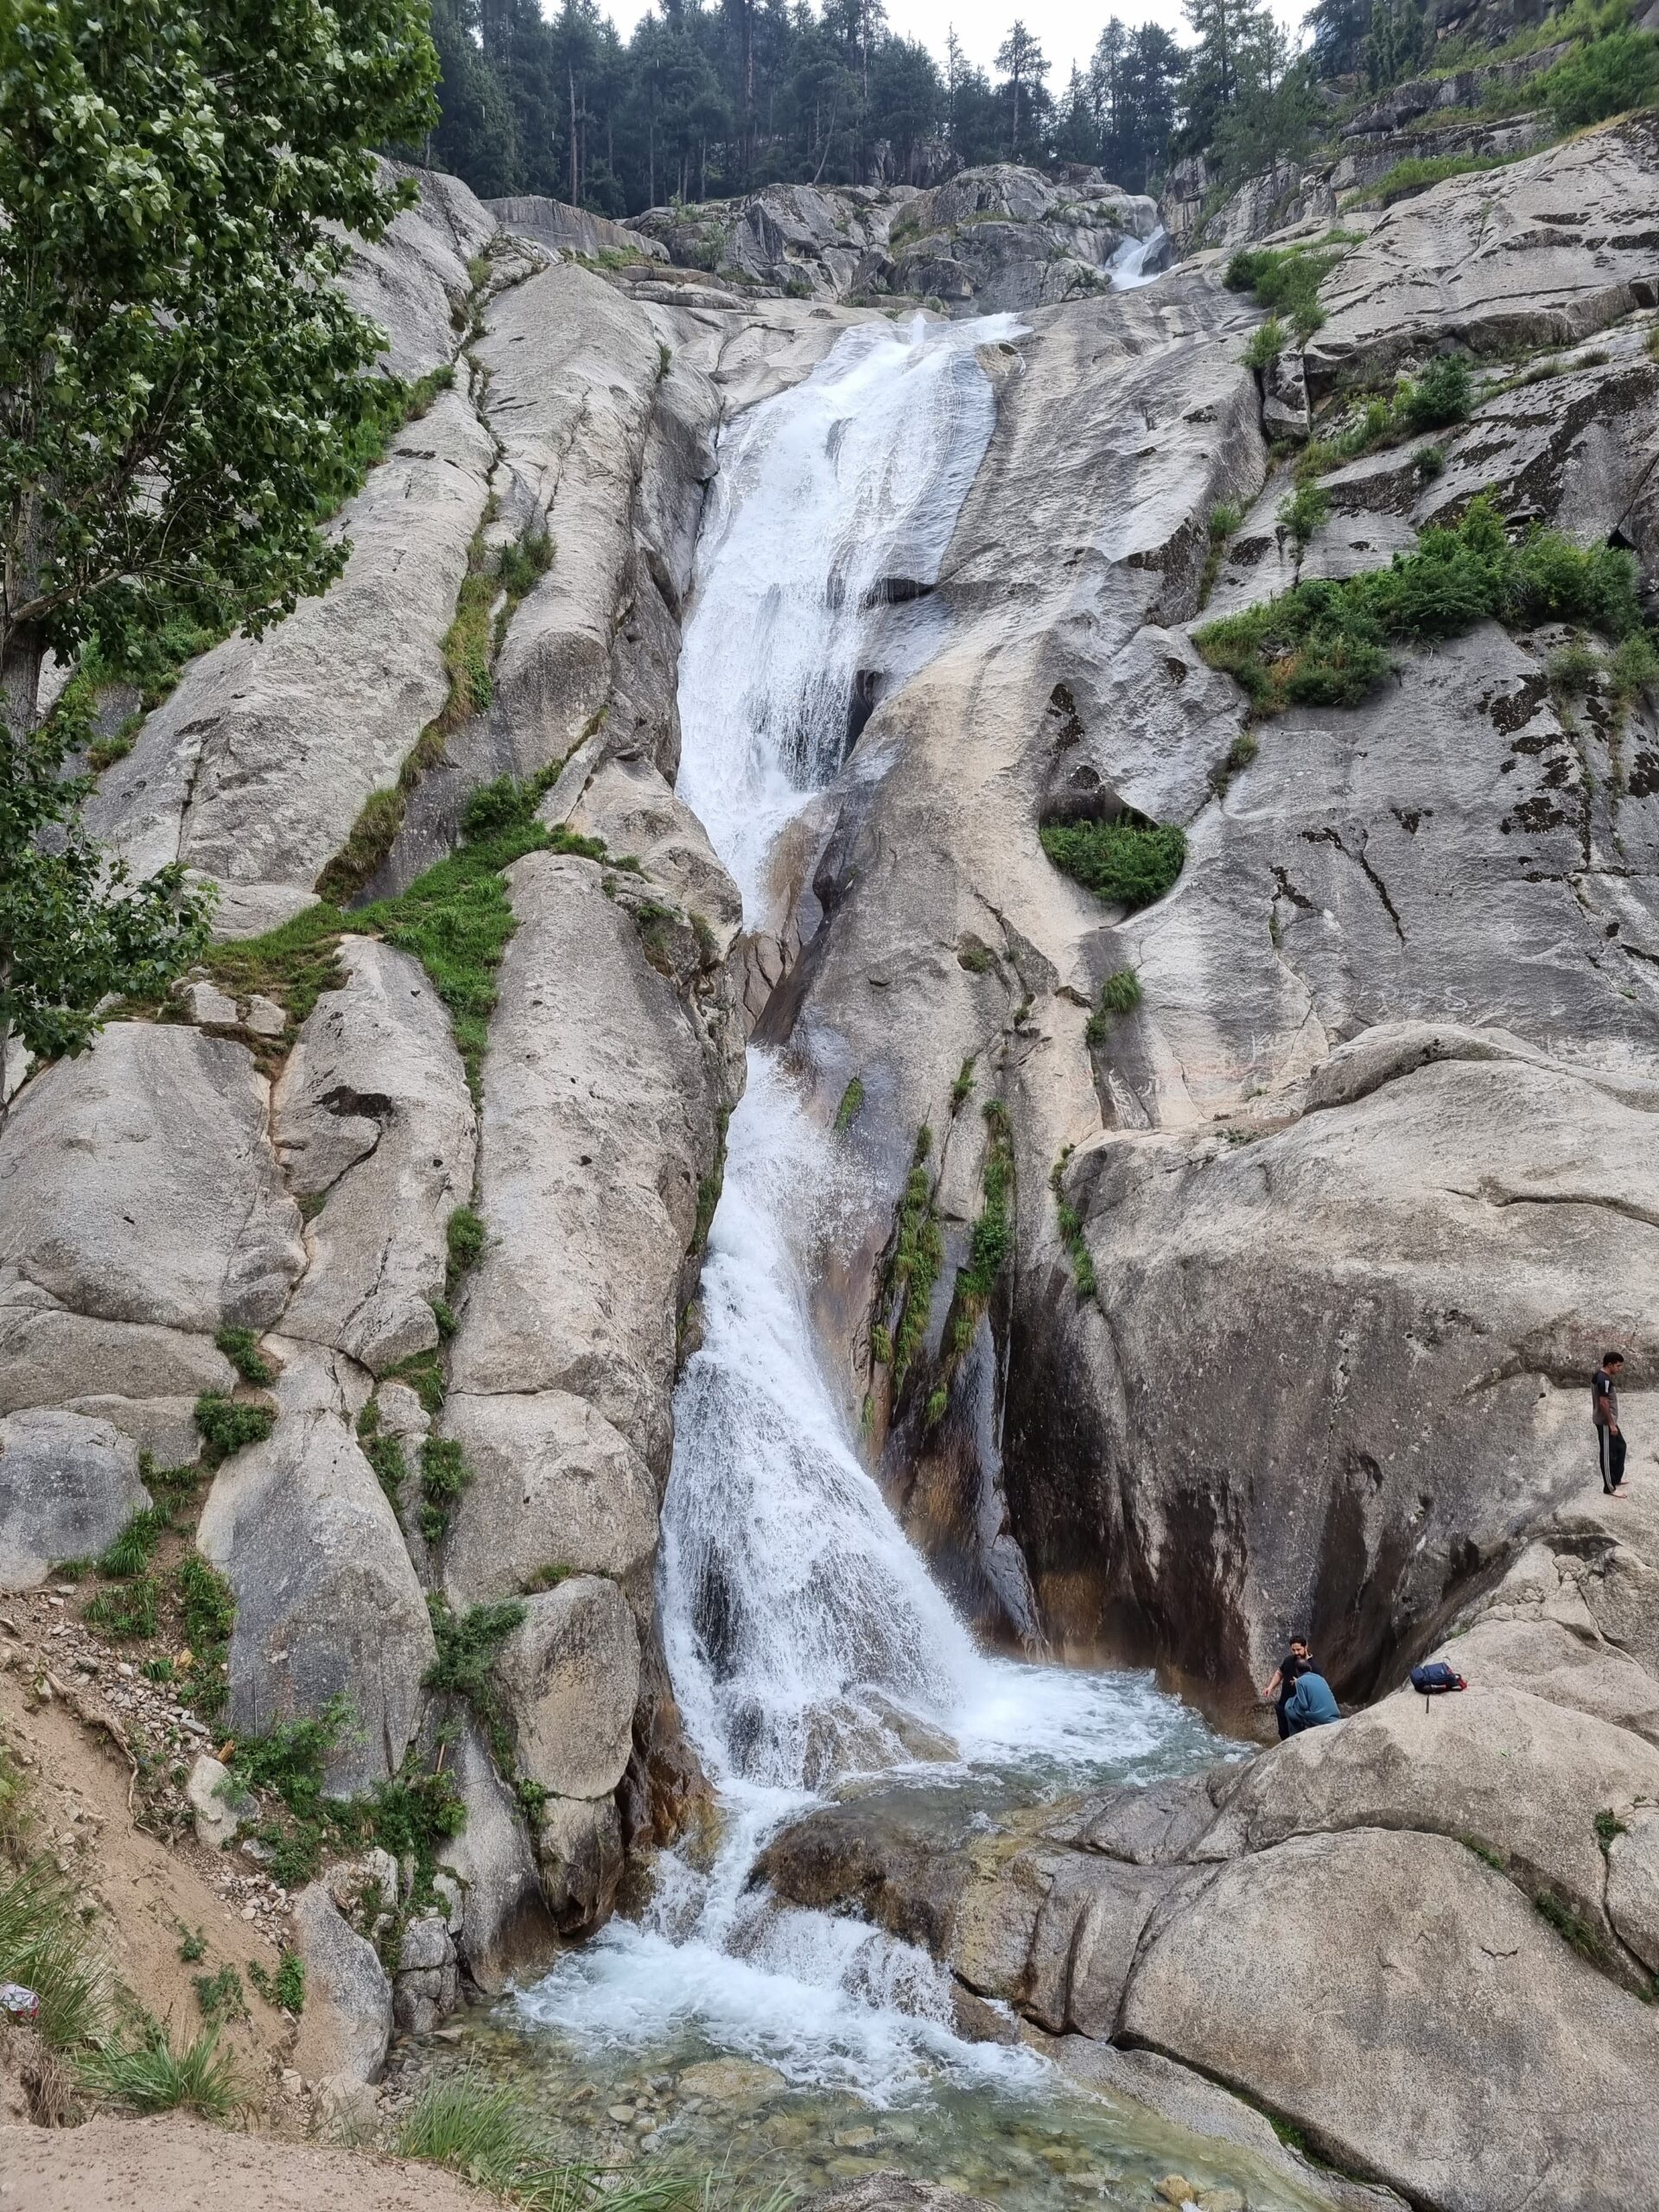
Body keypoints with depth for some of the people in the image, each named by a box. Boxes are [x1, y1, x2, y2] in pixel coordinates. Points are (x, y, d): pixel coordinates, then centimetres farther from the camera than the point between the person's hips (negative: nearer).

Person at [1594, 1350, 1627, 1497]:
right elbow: (1603, 1403, -26)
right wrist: (1611, 1424, -20)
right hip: (1605, 1422, -11)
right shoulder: (1604, 1380, -24)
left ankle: (1616, 1479, 35)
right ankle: (1610, 1488, 9)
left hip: (1608, 1420, 11)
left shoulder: (1600, 1374, 8)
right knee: (1608, 1454, -1)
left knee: (1620, 1446, 22)